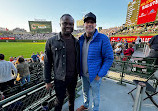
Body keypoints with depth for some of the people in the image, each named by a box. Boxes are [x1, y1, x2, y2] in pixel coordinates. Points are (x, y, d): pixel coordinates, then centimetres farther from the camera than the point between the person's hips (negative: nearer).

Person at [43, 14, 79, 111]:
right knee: (59, 101, 16)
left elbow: (78, 60, 6)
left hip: (73, 77, 4)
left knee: (72, 97, 26)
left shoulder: (77, 42, -1)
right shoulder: (51, 42, -11)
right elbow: (47, 63, -6)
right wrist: (47, 81, -3)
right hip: (60, 79, -3)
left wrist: (80, 73, 9)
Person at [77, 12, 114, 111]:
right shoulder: (81, 39, -1)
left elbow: (109, 58, -16)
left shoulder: (103, 39, -18)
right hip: (83, 74, 6)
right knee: (85, 91, 27)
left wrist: (100, 75, -16)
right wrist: (79, 70, 6)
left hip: (95, 75, -5)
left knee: (95, 95, 20)